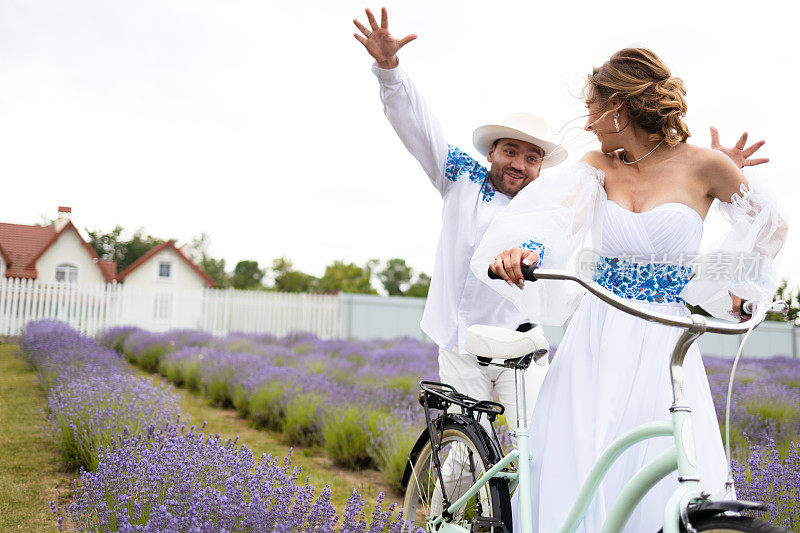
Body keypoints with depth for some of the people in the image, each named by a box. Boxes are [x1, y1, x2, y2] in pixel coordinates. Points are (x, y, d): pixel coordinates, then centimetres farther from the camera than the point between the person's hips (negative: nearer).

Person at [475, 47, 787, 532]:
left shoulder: (701, 164, -1)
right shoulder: (598, 166, 6)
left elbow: (769, 224, 14)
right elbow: (549, 214, -14)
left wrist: (733, 291, 13)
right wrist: (520, 248, -34)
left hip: (665, 347, -2)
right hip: (596, 344, 2)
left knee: (674, 492, -5)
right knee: (577, 479, -2)